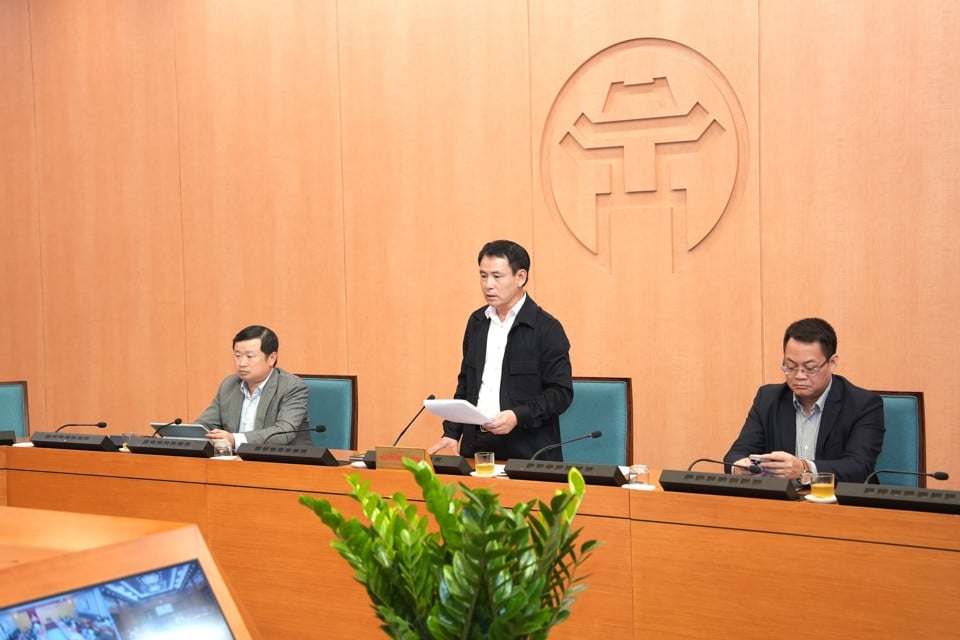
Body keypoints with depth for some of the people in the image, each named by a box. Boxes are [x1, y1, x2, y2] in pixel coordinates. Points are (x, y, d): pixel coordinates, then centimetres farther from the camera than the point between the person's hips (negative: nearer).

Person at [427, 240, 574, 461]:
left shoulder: (547, 328, -5)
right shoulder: (476, 322, 13)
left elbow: (561, 392, -7)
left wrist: (518, 417, -19)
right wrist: (451, 433, 9)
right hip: (476, 446, 5)